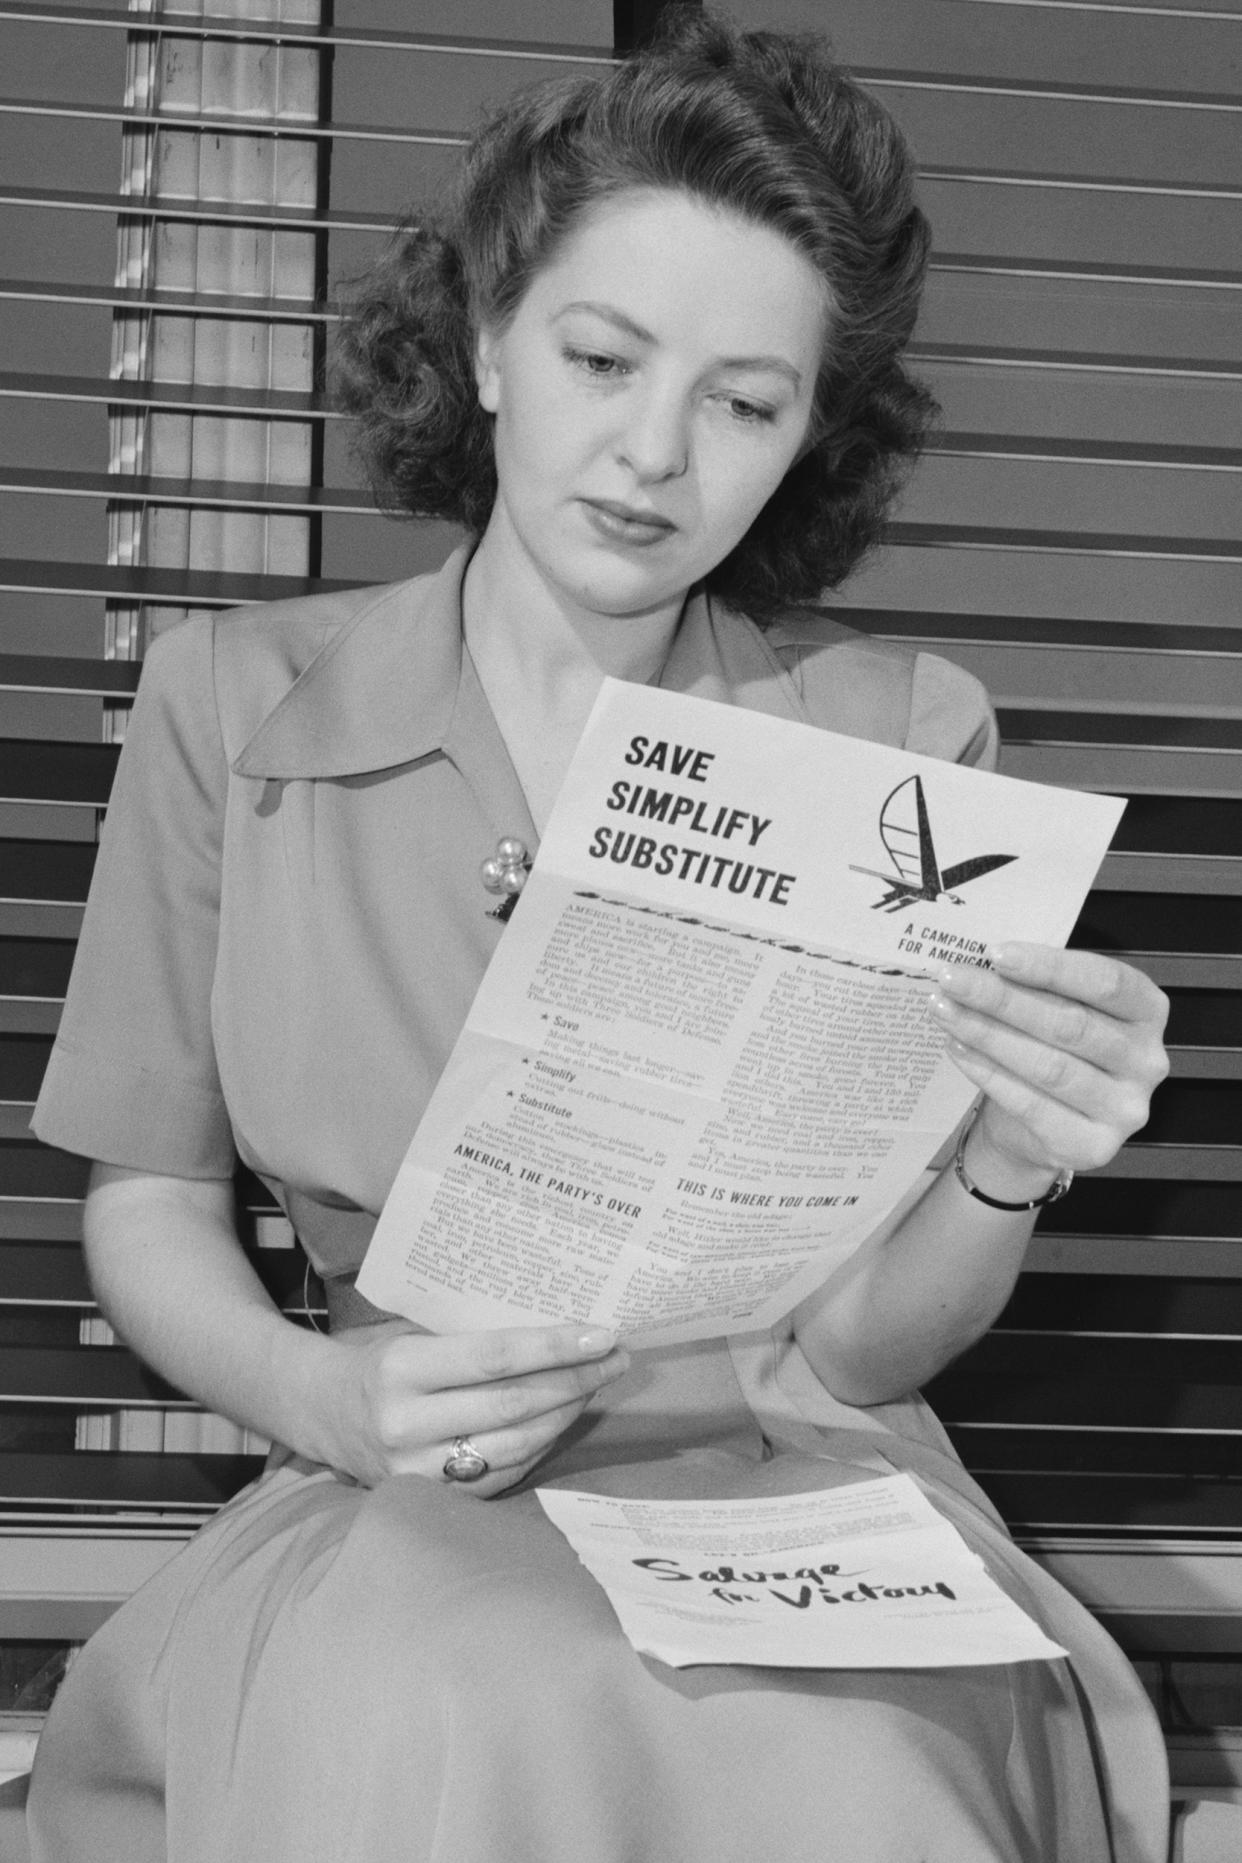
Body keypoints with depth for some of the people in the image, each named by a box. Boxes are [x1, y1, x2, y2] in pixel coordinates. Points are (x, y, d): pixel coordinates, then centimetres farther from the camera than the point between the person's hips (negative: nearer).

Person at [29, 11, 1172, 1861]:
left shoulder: (896, 737, -1)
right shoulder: (238, 708, 0)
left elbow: (866, 1346, -2)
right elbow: (147, 1203, 4)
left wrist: (1007, 1171, -23)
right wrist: (318, 1394, -16)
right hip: (410, 1509, 0)